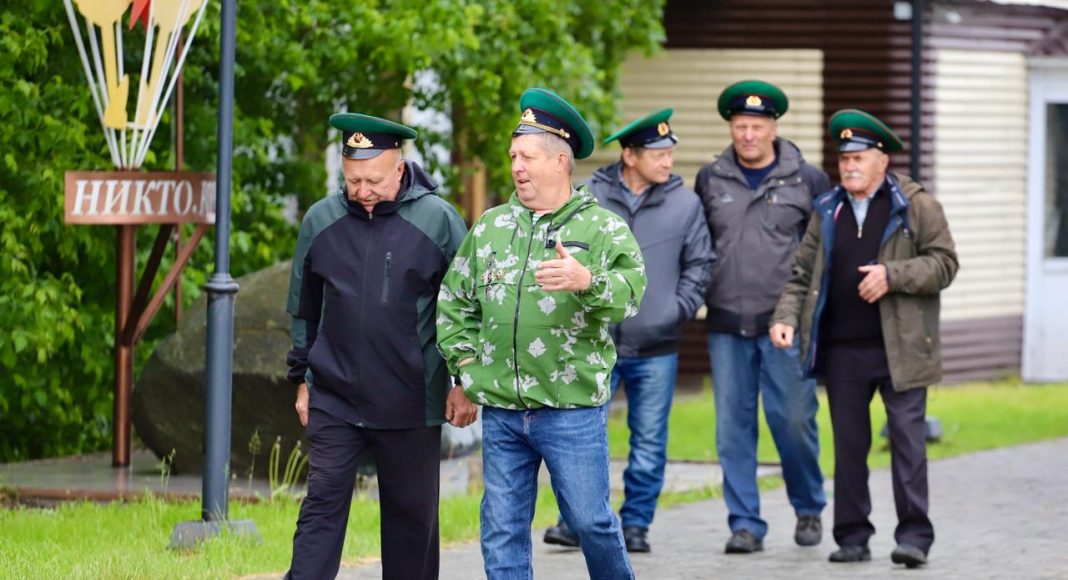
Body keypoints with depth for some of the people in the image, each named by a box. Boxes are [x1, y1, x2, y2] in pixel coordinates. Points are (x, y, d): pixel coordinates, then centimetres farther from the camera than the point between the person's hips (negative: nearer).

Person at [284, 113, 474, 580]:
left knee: (412, 513, 8)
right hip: (334, 398, 2)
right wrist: (302, 379, 15)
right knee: (322, 504, -5)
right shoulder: (321, 220, 4)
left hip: (412, 402, -2)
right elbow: (304, 309, 15)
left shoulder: (437, 220, -5)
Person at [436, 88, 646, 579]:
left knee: (590, 520, 1)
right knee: (502, 530, 5)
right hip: (501, 411, 4)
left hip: (573, 409, -4)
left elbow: (631, 292, -16)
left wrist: (587, 280, -34)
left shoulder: (602, 227, -1)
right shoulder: (490, 227, 12)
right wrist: (466, 364, 9)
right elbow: (452, 302, 18)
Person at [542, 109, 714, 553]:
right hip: (595, 343, -1)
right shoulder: (589, 198, -1)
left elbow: (699, 264, 9)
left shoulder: (685, 203, 3)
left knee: (650, 441, 6)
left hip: (656, 348, 1)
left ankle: (636, 523, 16)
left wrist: (680, 309, -2)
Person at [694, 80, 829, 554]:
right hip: (727, 324, 2)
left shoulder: (807, 180, 2)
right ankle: (744, 524, 9)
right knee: (733, 426, 2)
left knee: (793, 420, -2)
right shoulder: (710, 180, 9)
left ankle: (809, 509, 19)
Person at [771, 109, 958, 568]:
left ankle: (914, 535, -4)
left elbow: (944, 263, -4)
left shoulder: (916, 206, 1)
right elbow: (802, 275, 13)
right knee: (849, 445, 7)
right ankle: (853, 538, 14)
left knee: (907, 438, -6)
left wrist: (892, 276, -16)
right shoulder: (827, 213, 13)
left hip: (900, 349, -4)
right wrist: (786, 316, -2)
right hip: (843, 351, 4)